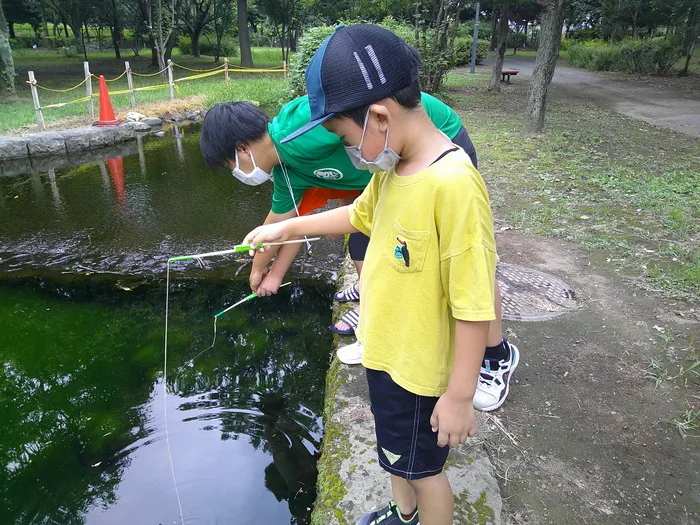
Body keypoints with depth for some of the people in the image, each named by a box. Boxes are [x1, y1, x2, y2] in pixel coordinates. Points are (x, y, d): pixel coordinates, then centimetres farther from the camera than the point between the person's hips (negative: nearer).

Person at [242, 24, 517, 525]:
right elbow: (360, 215, 16)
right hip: (383, 349, 9)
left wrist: (459, 396, -20)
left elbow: (474, 307, -28)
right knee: (395, 449, 30)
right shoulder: (393, 165, -4)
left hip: (418, 369, -9)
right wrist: (287, 228, 16)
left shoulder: (453, 183, -31)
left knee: (422, 466, 18)